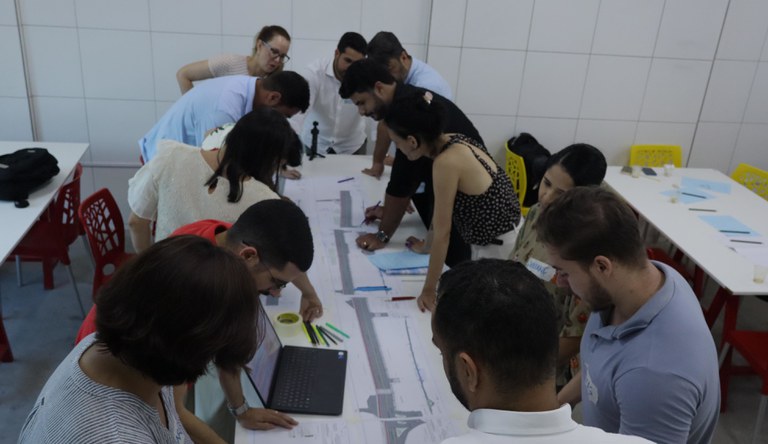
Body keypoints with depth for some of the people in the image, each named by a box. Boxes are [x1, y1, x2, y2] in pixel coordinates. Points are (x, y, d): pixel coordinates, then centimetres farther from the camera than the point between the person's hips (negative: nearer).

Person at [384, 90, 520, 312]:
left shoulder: (447, 162, -25)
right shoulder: (453, 142, 0)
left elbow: (442, 232, -18)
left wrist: (428, 291, -9)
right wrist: (428, 244, 27)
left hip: (501, 250, -8)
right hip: (498, 242, 8)